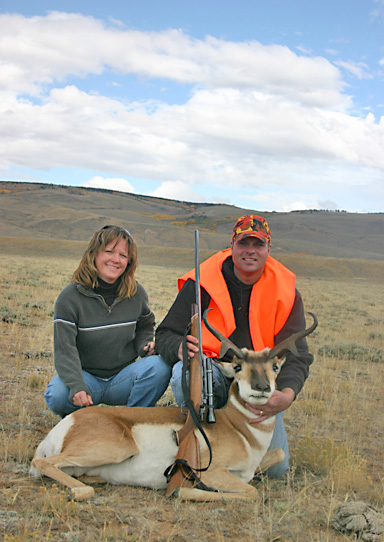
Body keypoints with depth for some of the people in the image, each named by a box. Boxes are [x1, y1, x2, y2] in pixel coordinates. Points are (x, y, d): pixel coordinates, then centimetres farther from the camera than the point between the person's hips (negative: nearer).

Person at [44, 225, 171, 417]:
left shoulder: (136, 294, 0)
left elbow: (145, 327, 21)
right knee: (57, 396, -34)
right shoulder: (69, 297, -11)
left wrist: (145, 346, -4)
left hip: (122, 376, 2)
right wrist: (76, 387, -33)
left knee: (159, 366, -27)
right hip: (86, 375, -2)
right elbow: (65, 349, -17)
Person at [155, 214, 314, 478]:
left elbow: (296, 355, -11)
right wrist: (181, 348, -35)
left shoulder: (286, 293, -5)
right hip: (214, 373, -1)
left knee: (277, 469, -9)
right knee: (186, 373, -38)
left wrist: (287, 395, -33)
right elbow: (166, 335, -8)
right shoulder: (201, 283, -10)